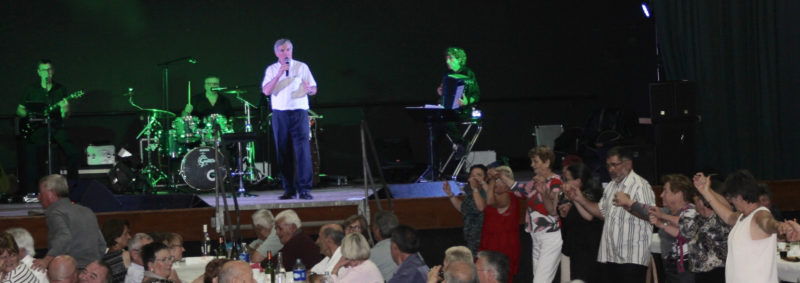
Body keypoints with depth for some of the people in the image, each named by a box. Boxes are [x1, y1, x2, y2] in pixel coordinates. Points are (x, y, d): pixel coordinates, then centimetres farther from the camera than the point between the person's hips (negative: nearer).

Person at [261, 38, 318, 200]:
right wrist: (279, 74, -16)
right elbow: (266, 91, -6)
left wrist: (309, 89, -18)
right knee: (283, 152, 2)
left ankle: (305, 189, -13)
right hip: (279, 114, 1)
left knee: (303, 149, -12)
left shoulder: (301, 67, 8)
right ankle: (289, 190, 9)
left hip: (299, 112, -1)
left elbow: (314, 89, 6)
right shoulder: (271, 70, 9)